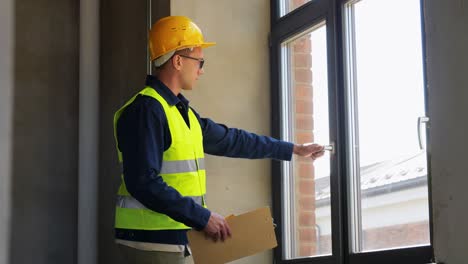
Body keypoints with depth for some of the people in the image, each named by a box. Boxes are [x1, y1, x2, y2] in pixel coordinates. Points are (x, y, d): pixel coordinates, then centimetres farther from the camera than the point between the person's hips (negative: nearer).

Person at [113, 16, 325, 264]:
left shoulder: (182, 110, 16)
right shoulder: (146, 109, -16)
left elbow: (231, 140, 24)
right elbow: (144, 183, -24)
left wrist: (294, 149, 30)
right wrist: (203, 217, -21)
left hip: (177, 240, 10)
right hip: (154, 241, -9)